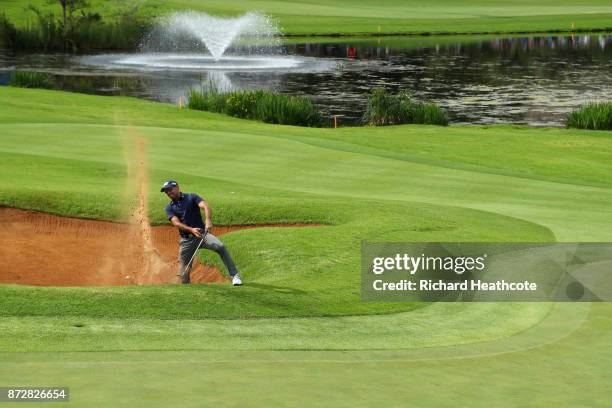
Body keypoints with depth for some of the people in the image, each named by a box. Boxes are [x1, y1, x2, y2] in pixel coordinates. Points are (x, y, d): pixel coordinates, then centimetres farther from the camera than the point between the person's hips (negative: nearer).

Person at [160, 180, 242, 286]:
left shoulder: (192, 197, 4)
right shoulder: (169, 207, 9)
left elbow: (205, 207, -14)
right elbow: (176, 223, -7)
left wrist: (208, 220, -35)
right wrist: (191, 230, -26)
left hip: (201, 233, -3)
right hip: (186, 240, 3)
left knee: (220, 246, -28)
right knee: (183, 273, -4)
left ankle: (235, 275, -28)